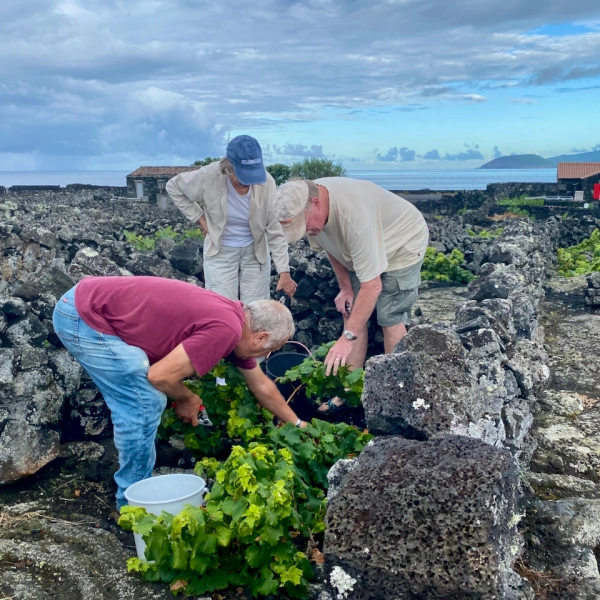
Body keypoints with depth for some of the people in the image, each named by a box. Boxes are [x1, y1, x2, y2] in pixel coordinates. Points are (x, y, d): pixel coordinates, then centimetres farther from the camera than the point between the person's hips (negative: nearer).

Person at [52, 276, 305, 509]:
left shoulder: (236, 320, 10)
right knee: (145, 404, -6)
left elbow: (261, 384, 23)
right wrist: (188, 400, 2)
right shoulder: (226, 329, -20)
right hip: (83, 316, -10)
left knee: (137, 404, 17)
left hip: (90, 303, 10)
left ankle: (134, 490, 30)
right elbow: (161, 375, -19)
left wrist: (296, 423, 32)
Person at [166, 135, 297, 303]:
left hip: (255, 251, 1)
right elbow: (173, 187, -3)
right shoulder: (209, 176, -23)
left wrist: (284, 271, -21)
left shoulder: (266, 183, -21)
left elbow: (275, 230, -15)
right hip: (220, 252, -1)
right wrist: (199, 218, -9)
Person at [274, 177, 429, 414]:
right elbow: (330, 244, 4)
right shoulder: (304, 205, -18)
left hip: (402, 244, -7)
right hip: (360, 250, 7)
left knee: (390, 318, -11)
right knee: (351, 312, 2)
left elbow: (372, 286, -41)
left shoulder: (353, 214, -43)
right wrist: (345, 287, 1)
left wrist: (347, 337, -41)